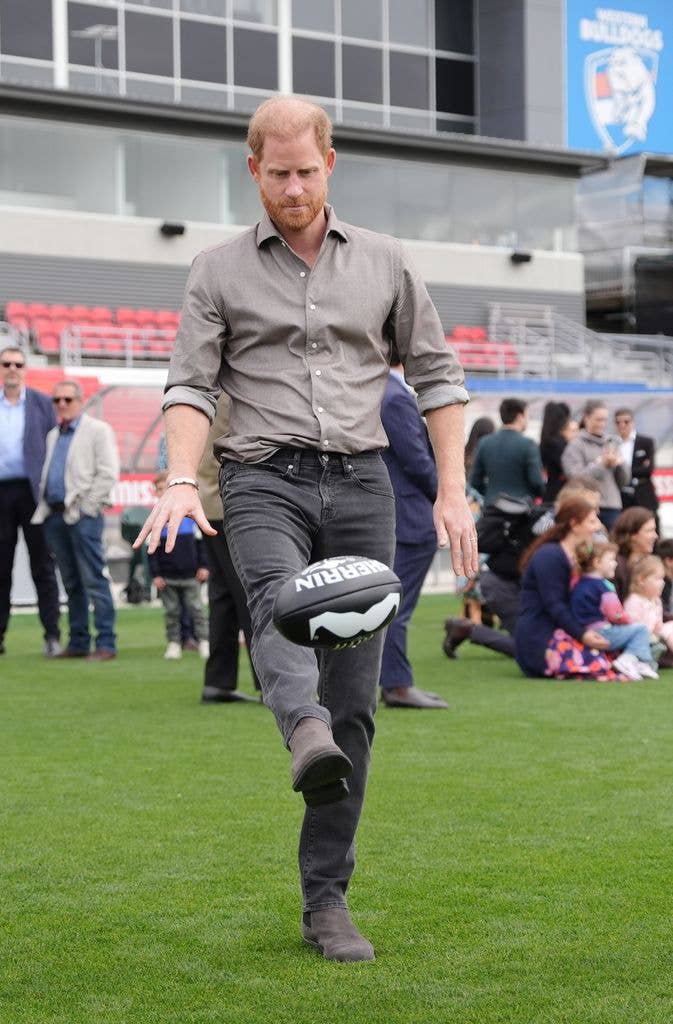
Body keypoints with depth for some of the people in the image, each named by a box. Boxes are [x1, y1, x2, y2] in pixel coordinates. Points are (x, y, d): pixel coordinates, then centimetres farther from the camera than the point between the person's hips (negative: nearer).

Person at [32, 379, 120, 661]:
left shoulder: (98, 430, 0)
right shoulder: (53, 436, 21)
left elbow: (108, 473, -8)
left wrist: (86, 508, -12)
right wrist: (44, 507, 7)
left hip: (83, 514, -7)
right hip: (55, 515, 7)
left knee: (94, 581, -9)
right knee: (71, 583, 9)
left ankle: (106, 644, -10)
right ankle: (78, 642, 13)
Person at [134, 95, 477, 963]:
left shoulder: (384, 263, 13)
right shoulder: (219, 271, 8)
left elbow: (436, 375, 15)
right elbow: (190, 386, 1)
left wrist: (452, 491, 6)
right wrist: (180, 482, -17)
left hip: (360, 483, 2)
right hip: (263, 478, -2)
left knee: (353, 701, -2)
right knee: (279, 597, -37)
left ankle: (325, 898, 3)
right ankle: (306, 735, -65)